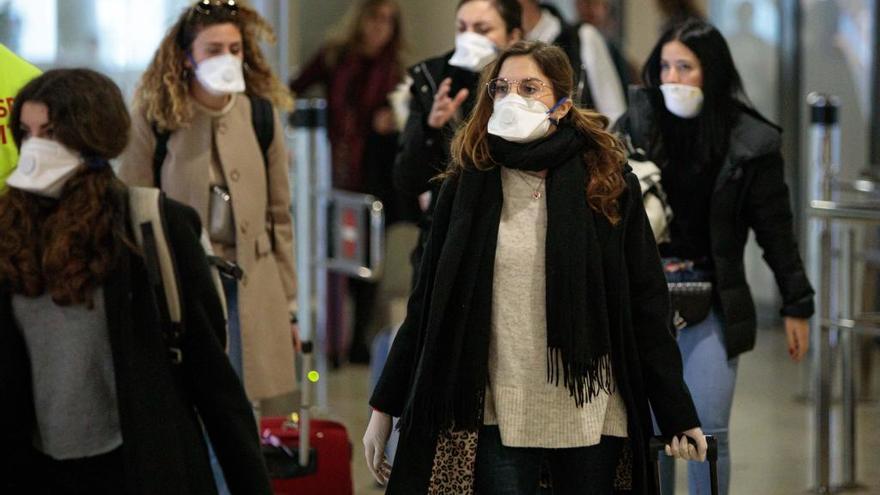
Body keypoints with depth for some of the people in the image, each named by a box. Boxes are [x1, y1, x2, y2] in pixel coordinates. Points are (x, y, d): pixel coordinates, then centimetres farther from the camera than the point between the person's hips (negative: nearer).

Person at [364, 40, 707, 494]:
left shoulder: (609, 187, 1)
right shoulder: (468, 187, 3)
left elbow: (645, 308, 2)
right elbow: (427, 306, 5)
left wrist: (678, 417, -1)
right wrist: (384, 407, 2)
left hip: (589, 409, 0)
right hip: (499, 414, 0)